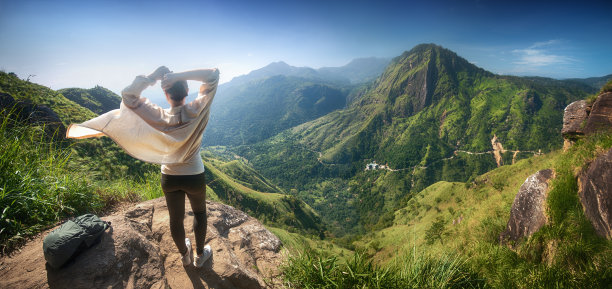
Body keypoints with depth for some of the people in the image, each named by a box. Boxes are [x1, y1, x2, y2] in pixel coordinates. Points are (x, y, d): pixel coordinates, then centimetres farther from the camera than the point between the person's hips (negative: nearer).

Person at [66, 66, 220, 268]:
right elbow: (213, 75, -19)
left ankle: (185, 255, 43)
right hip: (195, 177, -1)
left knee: (176, 219, 20)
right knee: (199, 213, 23)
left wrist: (152, 77, -16)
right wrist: (180, 76, -25)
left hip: (169, 178, 2)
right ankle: (200, 255, 37)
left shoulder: (158, 117, -19)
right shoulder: (197, 111, -21)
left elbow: (128, 95, -14)